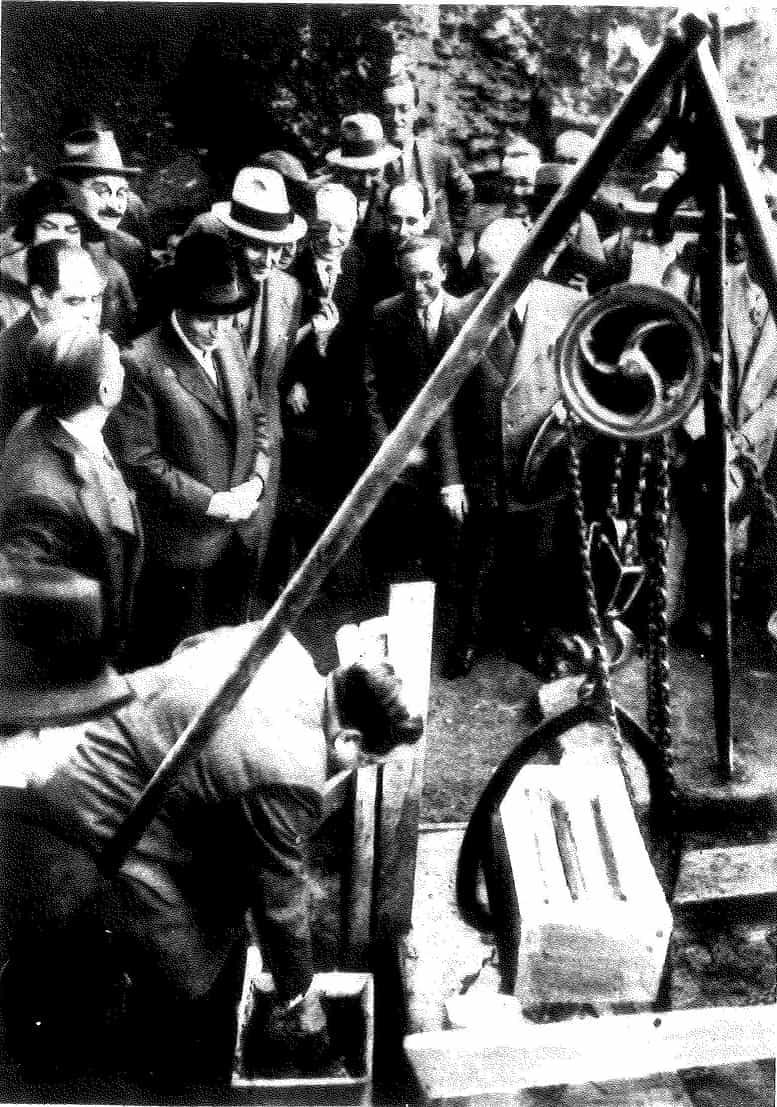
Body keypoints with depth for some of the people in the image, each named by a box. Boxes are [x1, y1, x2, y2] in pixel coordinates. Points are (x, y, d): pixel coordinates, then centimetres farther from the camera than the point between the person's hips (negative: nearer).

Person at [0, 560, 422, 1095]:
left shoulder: (277, 642, -4)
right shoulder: (287, 776, -25)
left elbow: (188, 648, 16)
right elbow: (281, 897, -13)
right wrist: (300, 1000, 4)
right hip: (71, 809, -9)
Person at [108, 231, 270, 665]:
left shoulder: (231, 340, 3)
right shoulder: (142, 363, -18)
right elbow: (139, 458, -18)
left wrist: (256, 479, -5)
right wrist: (209, 500, -19)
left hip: (242, 531, 6)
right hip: (185, 540, -6)